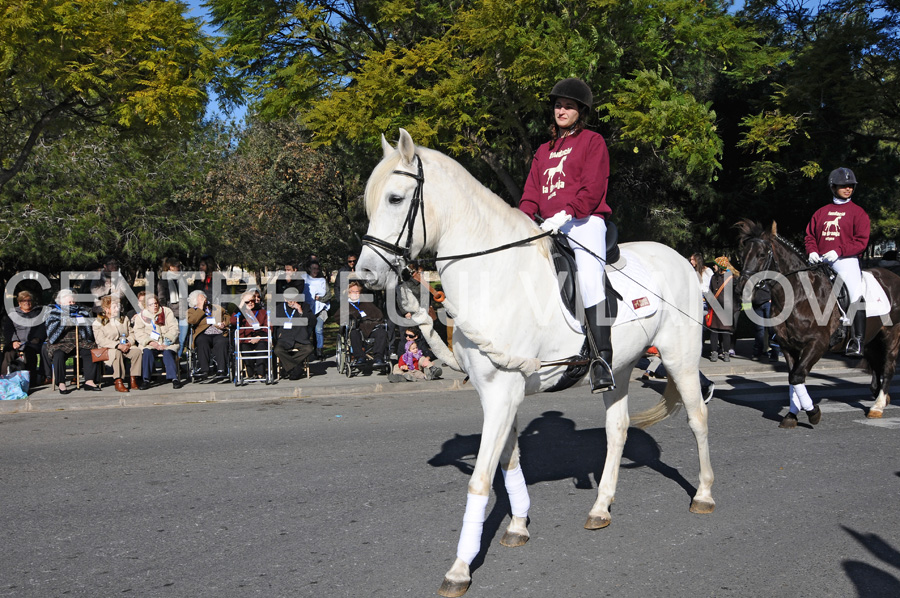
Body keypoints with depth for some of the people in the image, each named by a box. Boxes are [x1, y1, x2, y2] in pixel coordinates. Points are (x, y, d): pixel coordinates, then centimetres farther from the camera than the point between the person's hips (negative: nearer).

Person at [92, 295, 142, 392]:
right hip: (108, 348, -4)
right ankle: (118, 381, -34)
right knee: (117, 353, -39)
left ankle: (133, 379, -20)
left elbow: (131, 333, 15)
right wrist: (118, 345, -24)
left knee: (137, 351, -26)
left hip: (126, 346, 5)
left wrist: (129, 343, -10)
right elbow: (101, 340, -12)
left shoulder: (124, 318, 18)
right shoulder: (98, 322, 0)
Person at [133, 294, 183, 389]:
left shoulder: (167, 312, 10)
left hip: (167, 344, -1)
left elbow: (174, 329, 0)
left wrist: (166, 342, -14)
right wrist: (150, 342, -16)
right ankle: (145, 380, -31)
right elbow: (138, 333, 1)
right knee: (147, 352, -31)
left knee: (168, 353, -31)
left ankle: (174, 378, -35)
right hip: (150, 344, 1)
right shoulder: (141, 316, 12)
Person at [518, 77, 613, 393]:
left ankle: (601, 360, -30)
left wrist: (565, 214, -20)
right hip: (550, 227, 7)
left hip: (584, 222, -6)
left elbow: (593, 190, -5)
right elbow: (532, 193, 19)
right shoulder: (544, 150, 25)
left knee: (590, 278, -26)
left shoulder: (593, 141, 8)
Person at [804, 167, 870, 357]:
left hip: (845, 260, -4)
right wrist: (812, 251, -3)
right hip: (821, 262, 4)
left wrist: (838, 251, -16)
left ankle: (857, 341, -12)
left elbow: (862, 241, -3)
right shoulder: (821, 212, 16)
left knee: (856, 296, -16)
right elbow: (810, 236, 18)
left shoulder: (858, 212, 5)